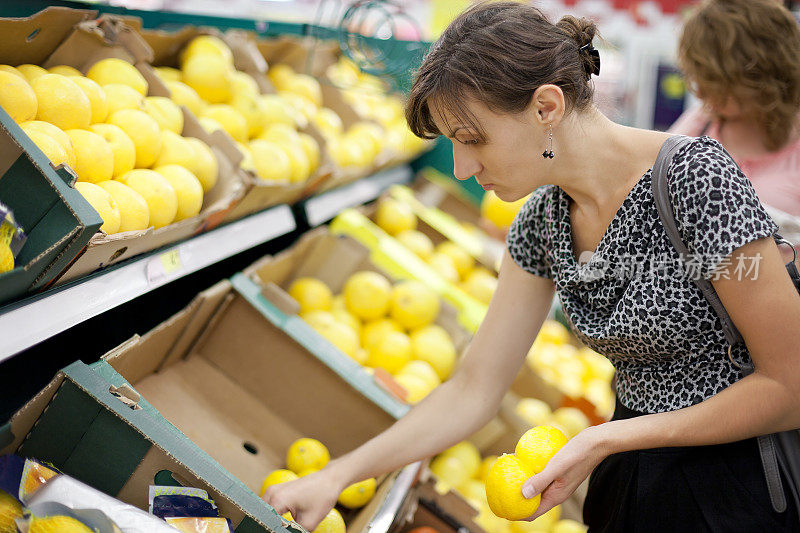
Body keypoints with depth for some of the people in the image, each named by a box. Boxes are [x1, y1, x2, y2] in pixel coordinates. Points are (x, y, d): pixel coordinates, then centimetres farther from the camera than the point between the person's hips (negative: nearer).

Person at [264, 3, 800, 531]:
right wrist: (337, 476, -5)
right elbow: (474, 390, 1)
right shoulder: (542, 220, -4)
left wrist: (609, 439, -22)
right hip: (631, 485, 6)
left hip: (738, 490, -6)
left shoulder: (696, 178, -24)